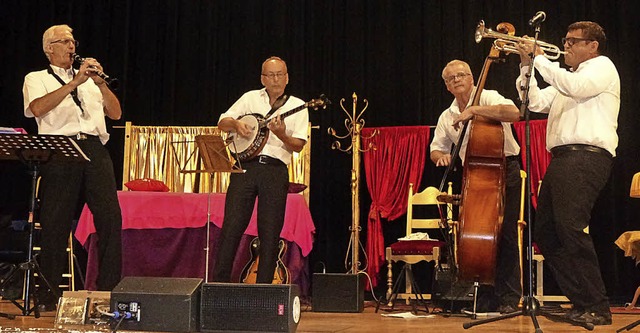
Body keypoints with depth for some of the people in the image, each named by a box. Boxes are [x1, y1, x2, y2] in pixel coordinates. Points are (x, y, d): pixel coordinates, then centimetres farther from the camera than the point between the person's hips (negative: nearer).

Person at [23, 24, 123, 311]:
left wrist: (100, 83, 2)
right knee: (55, 222, -4)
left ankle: (110, 287, -2)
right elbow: (37, 108, -8)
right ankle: (48, 295, 5)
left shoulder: (89, 79, 26)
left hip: (95, 150, 3)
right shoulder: (37, 79, 15)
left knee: (110, 216, -8)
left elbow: (115, 113, 16)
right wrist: (74, 82, -10)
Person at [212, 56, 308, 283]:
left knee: (270, 234, 0)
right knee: (231, 226, -3)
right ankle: (219, 282, 5)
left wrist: (281, 135, -19)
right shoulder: (250, 98, 15)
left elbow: (298, 146, 0)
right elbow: (222, 122, 15)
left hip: (276, 171, -1)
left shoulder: (297, 106, 10)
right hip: (245, 165, 1)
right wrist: (235, 124, -6)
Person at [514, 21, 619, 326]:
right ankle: (581, 303, 11)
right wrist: (526, 66, 12)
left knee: (570, 227, -21)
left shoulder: (602, 66, 4)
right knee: (545, 232, 6)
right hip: (562, 158, 10)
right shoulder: (566, 77, 31)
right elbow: (536, 103, 21)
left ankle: (598, 308, -16)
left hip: (586, 157, -10)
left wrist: (540, 59, -7)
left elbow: (575, 86, -16)